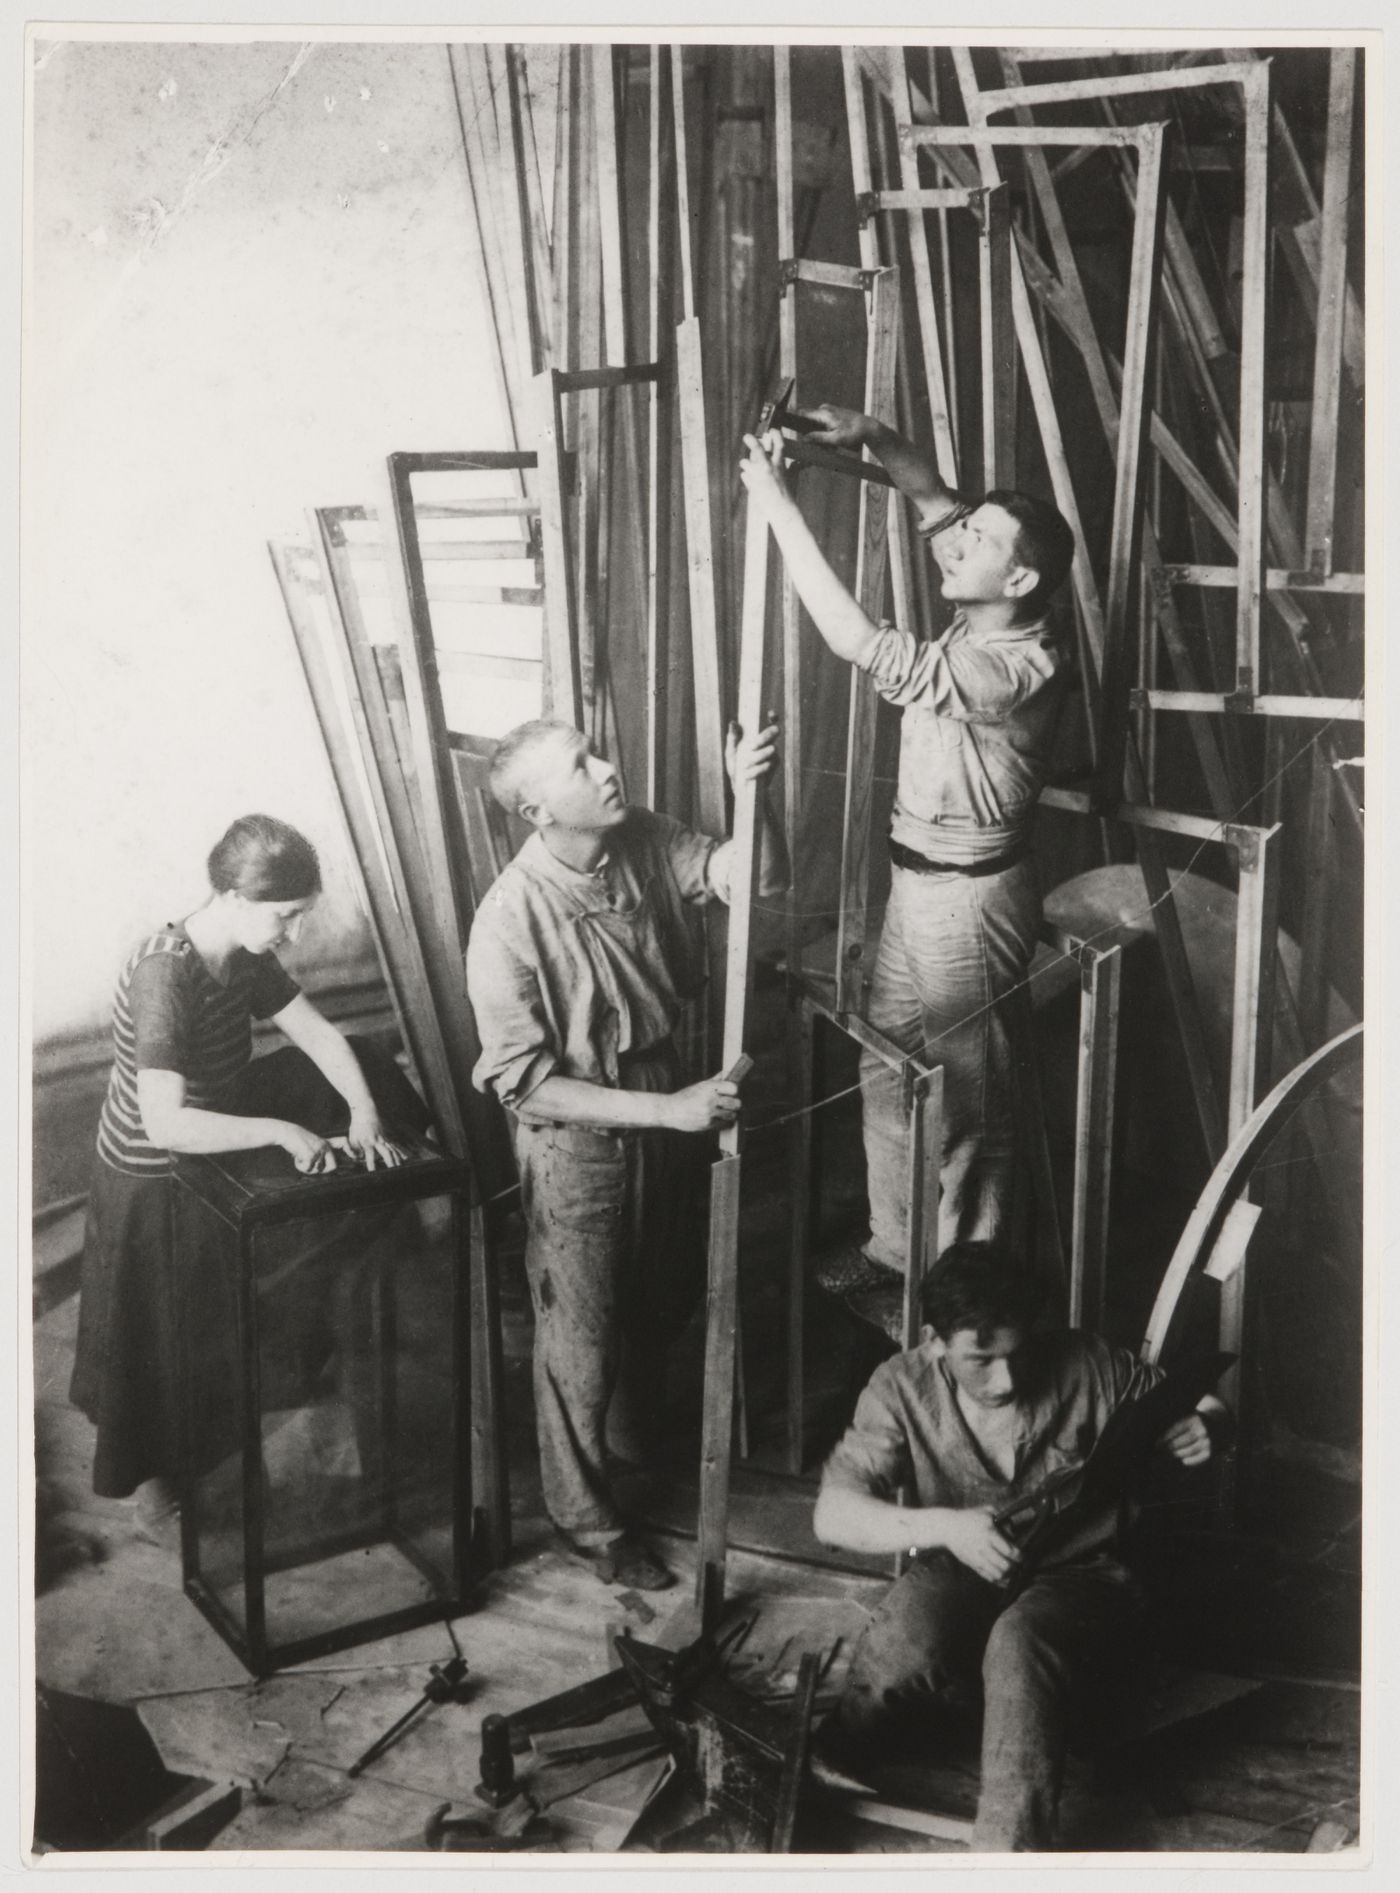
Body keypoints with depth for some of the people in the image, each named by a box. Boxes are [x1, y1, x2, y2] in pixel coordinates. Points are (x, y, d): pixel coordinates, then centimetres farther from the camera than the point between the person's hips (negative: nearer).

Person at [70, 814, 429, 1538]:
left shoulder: (243, 954, -9)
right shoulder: (165, 976, -34)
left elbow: (318, 1033, -4)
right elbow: (166, 1123, -40)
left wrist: (364, 1112, -19)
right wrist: (281, 1132, -38)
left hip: (220, 1143, 8)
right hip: (156, 1181, -7)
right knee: (165, 1336, 9)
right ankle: (151, 1476, 33)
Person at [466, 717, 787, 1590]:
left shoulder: (645, 843, -11)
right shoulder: (510, 921, -27)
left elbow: (759, 876, -12)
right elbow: (523, 1083, -25)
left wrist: (752, 792, -33)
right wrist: (665, 1109, -28)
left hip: (668, 1109, 6)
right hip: (578, 1147, -6)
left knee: (663, 1310, 27)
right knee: (583, 1344, 12)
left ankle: (647, 1439, 56)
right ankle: (587, 1517, 33)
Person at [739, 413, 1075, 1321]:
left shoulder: (1017, 668, -28)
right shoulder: (979, 626, -2)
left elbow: (860, 643, -36)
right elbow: (934, 496, 12)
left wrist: (777, 502, -34)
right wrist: (873, 435, -8)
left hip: (970, 897, -9)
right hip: (920, 880, 9)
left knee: (967, 1100, 6)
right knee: (888, 1070, 19)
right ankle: (896, 1249, 36)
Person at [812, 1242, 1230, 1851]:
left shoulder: (1088, 1367, -8)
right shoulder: (903, 1388, -8)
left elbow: (1202, 1405, 6)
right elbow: (832, 1514, -14)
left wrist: (1205, 1425, -20)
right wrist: (944, 1526, -30)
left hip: (1078, 1576, 0)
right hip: (958, 1573, 1)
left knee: (1020, 1645, -37)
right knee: (905, 1644, -35)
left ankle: (1009, 1851, -37)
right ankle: (822, 1767, -7)